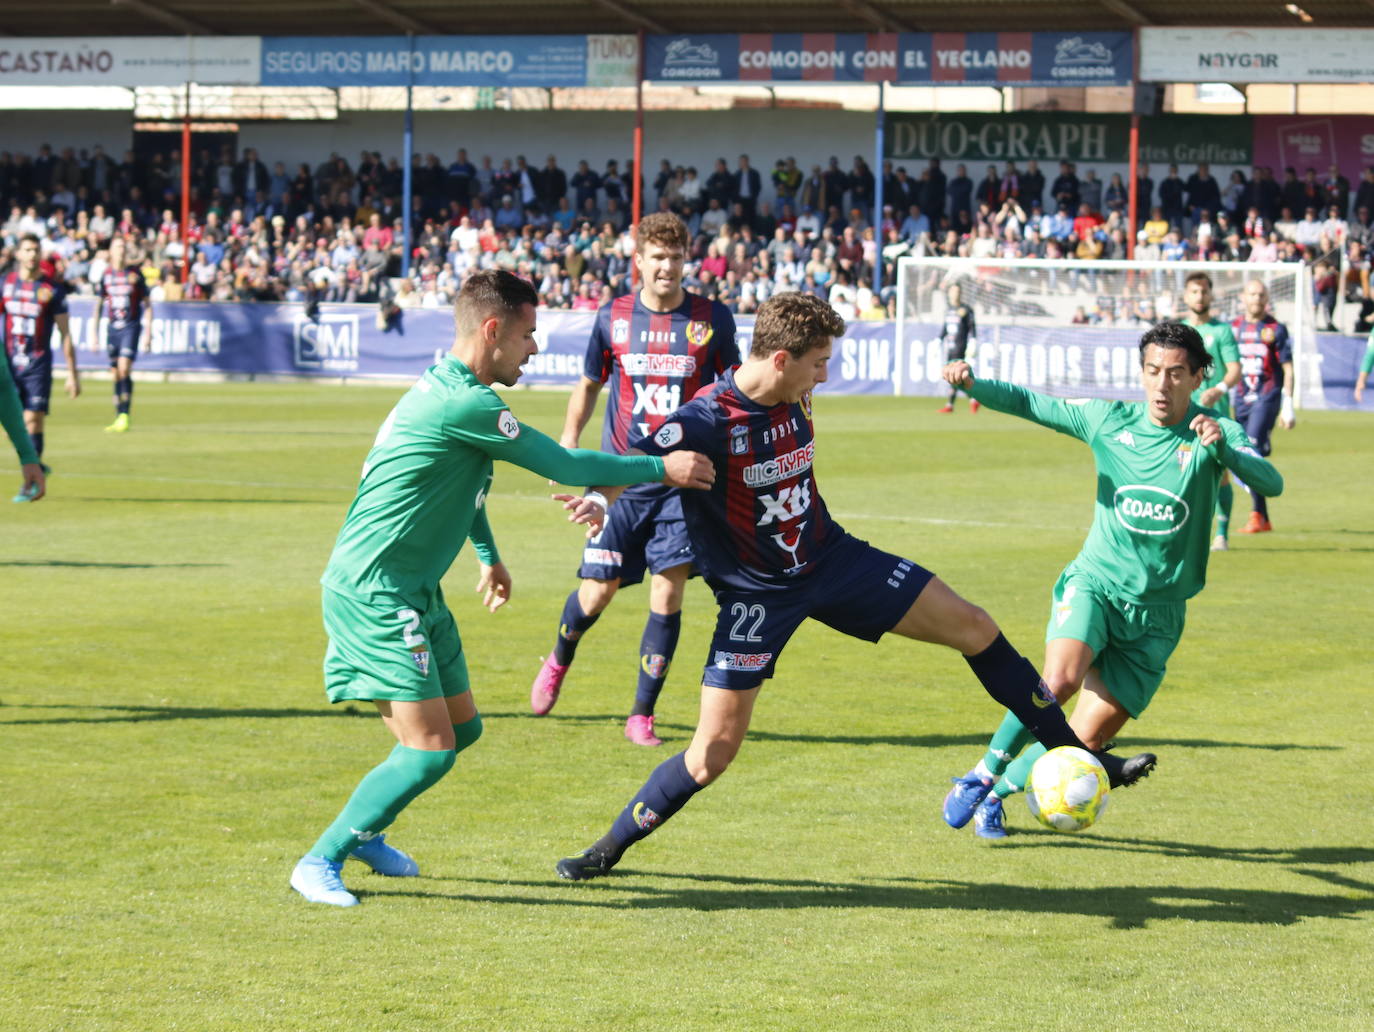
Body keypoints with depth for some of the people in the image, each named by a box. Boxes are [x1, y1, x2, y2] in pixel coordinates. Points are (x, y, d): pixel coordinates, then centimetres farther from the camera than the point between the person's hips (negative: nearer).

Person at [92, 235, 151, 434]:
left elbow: (147, 305, 5)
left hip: (131, 327, -3)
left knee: (124, 369, -18)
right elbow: (98, 305, 15)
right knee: (116, 374, 5)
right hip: (113, 328, 3)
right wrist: (95, 334, 12)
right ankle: (118, 418, 11)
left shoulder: (135, 273, -1)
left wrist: (147, 333, -1)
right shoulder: (105, 274, 7)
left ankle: (124, 416, -17)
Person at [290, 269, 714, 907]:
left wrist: (489, 556, 40)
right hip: (374, 592, -11)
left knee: (461, 727, 16)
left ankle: (363, 832, 30)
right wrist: (661, 469, -6)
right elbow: (564, 466, -15)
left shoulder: (444, 390, 12)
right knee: (429, 749, -13)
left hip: (413, 591, 11)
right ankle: (320, 863, -4)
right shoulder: (464, 405, -21)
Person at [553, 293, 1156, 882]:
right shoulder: (706, 421, -25)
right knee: (715, 748, -12)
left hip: (829, 558, 6)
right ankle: (609, 850, 8)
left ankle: (1076, 756, 16)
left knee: (975, 629, 3)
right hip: (755, 592, -6)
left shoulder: (794, 402, -4)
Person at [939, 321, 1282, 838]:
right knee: (1060, 680, -30)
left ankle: (998, 793, 24)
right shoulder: (1109, 420, -1)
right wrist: (972, 384, -11)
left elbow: (1271, 483, -24)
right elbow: (1027, 403, 7)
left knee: (1086, 739, -2)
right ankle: (984, 772, -11)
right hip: (1094, 584, 0)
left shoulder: (1216, 434, -7)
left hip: (1156, 615, 1)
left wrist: (1222, 448, -42)